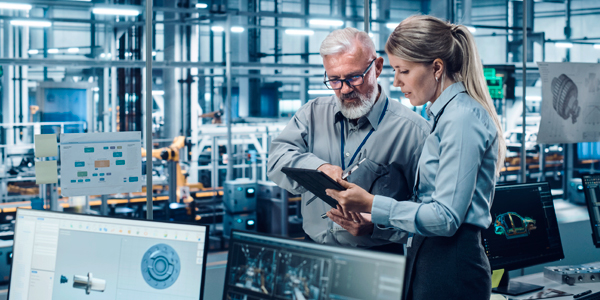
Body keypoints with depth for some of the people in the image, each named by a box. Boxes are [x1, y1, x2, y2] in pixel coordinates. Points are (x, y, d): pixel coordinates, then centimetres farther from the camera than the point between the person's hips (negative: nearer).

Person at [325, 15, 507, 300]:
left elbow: (446, 217, -21)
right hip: (427, 259, 9)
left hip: (451, 270, -9)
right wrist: (371, 224, 12)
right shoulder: (443, 114, 16)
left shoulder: (462, 119, -15)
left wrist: (372, 205, -19)